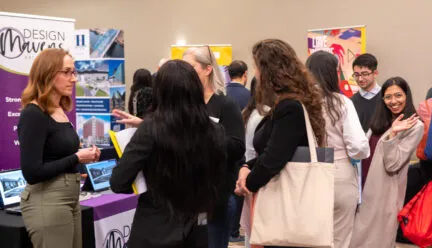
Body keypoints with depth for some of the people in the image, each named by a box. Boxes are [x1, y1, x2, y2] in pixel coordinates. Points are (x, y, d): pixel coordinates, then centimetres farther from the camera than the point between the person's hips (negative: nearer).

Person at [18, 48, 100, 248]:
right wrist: (77, 158, -16)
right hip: (46, 202, -9)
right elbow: (32, 172, -22)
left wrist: (84, 156, 2)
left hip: (70, 198, 9)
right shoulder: (34, 114, -15)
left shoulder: (60, 111, 8)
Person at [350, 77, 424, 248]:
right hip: (365, 184, 7)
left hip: (385, 189, -7)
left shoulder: (414, 126, -13)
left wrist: (392, 134, -27)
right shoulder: (380, 121, 11)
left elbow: (392, 165, -19)